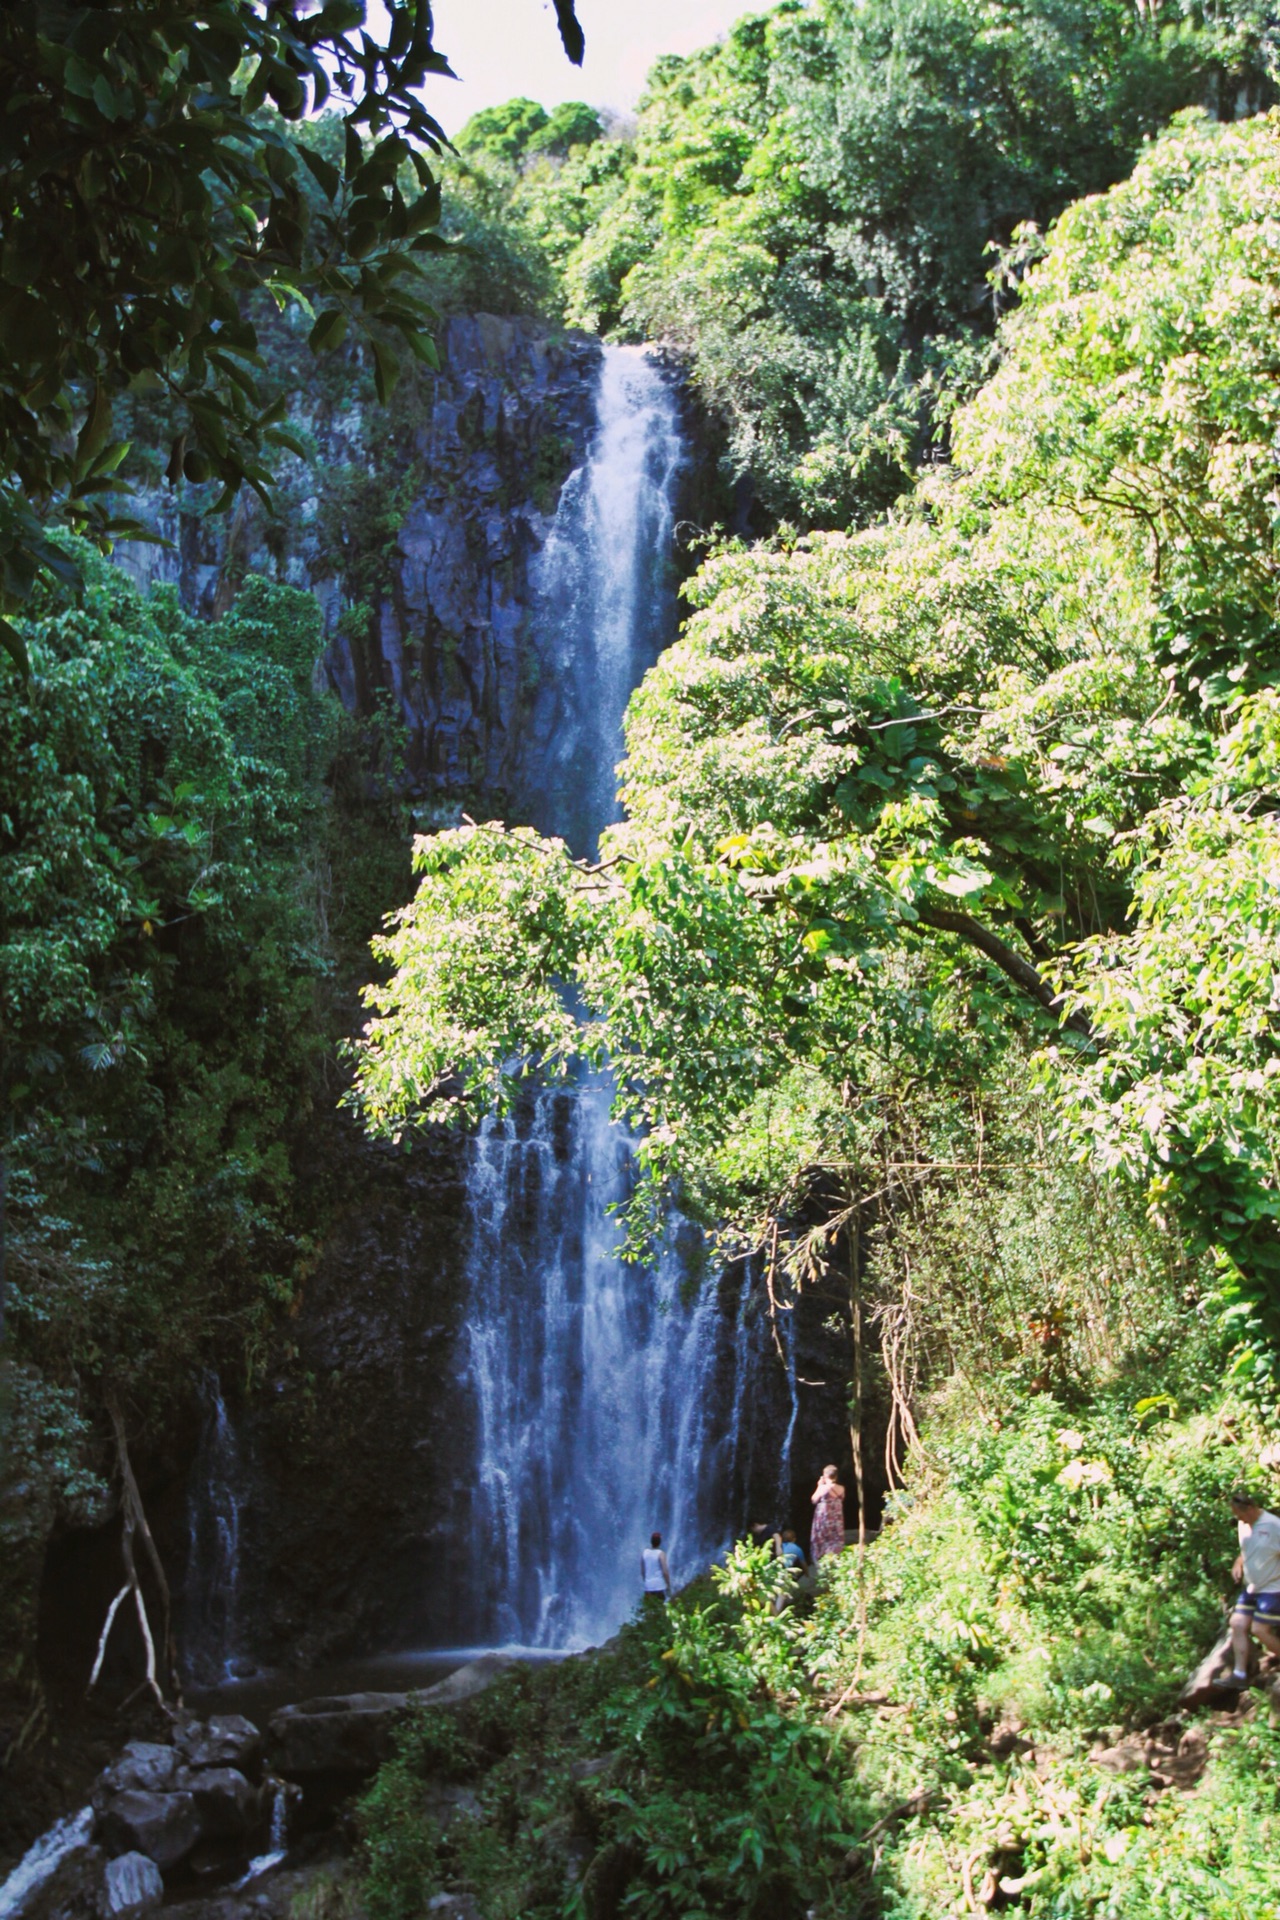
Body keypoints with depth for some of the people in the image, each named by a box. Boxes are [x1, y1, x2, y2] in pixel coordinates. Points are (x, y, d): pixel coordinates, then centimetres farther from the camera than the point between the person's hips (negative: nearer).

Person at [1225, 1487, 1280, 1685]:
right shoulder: (1243, 1525, 4)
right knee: (1238, 1624, 0)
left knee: (1259, 1630, -10)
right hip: (1251, 1587, 8)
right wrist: (1238, 1564, 2)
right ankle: (1240, 1675, 5)